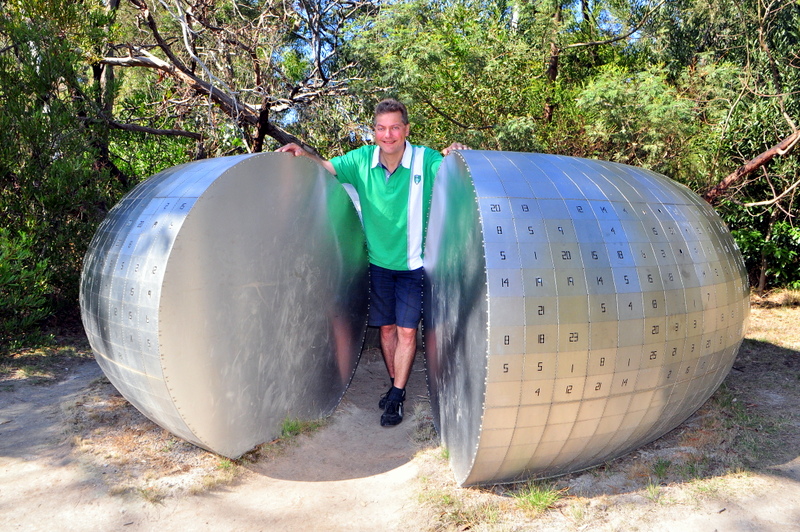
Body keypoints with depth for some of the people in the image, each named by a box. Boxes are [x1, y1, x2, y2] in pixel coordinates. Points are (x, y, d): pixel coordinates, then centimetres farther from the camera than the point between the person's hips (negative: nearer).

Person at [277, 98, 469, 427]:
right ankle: (396, 385, 32)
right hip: (379, 261, 3)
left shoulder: (424, 159, -13)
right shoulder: (362, 159, -5)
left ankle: (396, 397, 12)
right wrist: (305, 155, -19)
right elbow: (326, 168, 0)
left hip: (413, 263, -3)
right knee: (386, 327, 13)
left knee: (407, 330, -2)